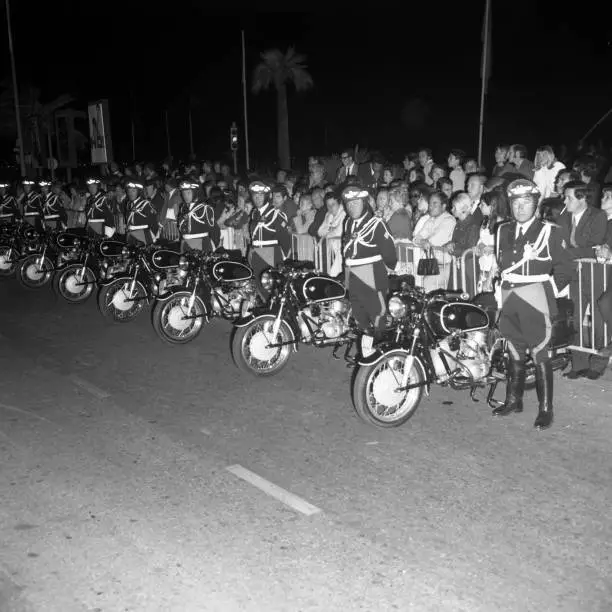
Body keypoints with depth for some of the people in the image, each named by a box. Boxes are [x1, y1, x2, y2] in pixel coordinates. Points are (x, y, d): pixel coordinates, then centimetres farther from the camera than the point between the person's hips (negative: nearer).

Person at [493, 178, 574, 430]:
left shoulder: (550, 232, -1)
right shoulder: (503, 231, 14)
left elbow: (565, 268, 0)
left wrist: (550, 289, -6)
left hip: (536, 300, -5)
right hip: (509, 298, 5)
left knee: (540, 355, -5)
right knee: (514, 353, 13)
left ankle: (545, 409, 3)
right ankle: (513, 400, 25)